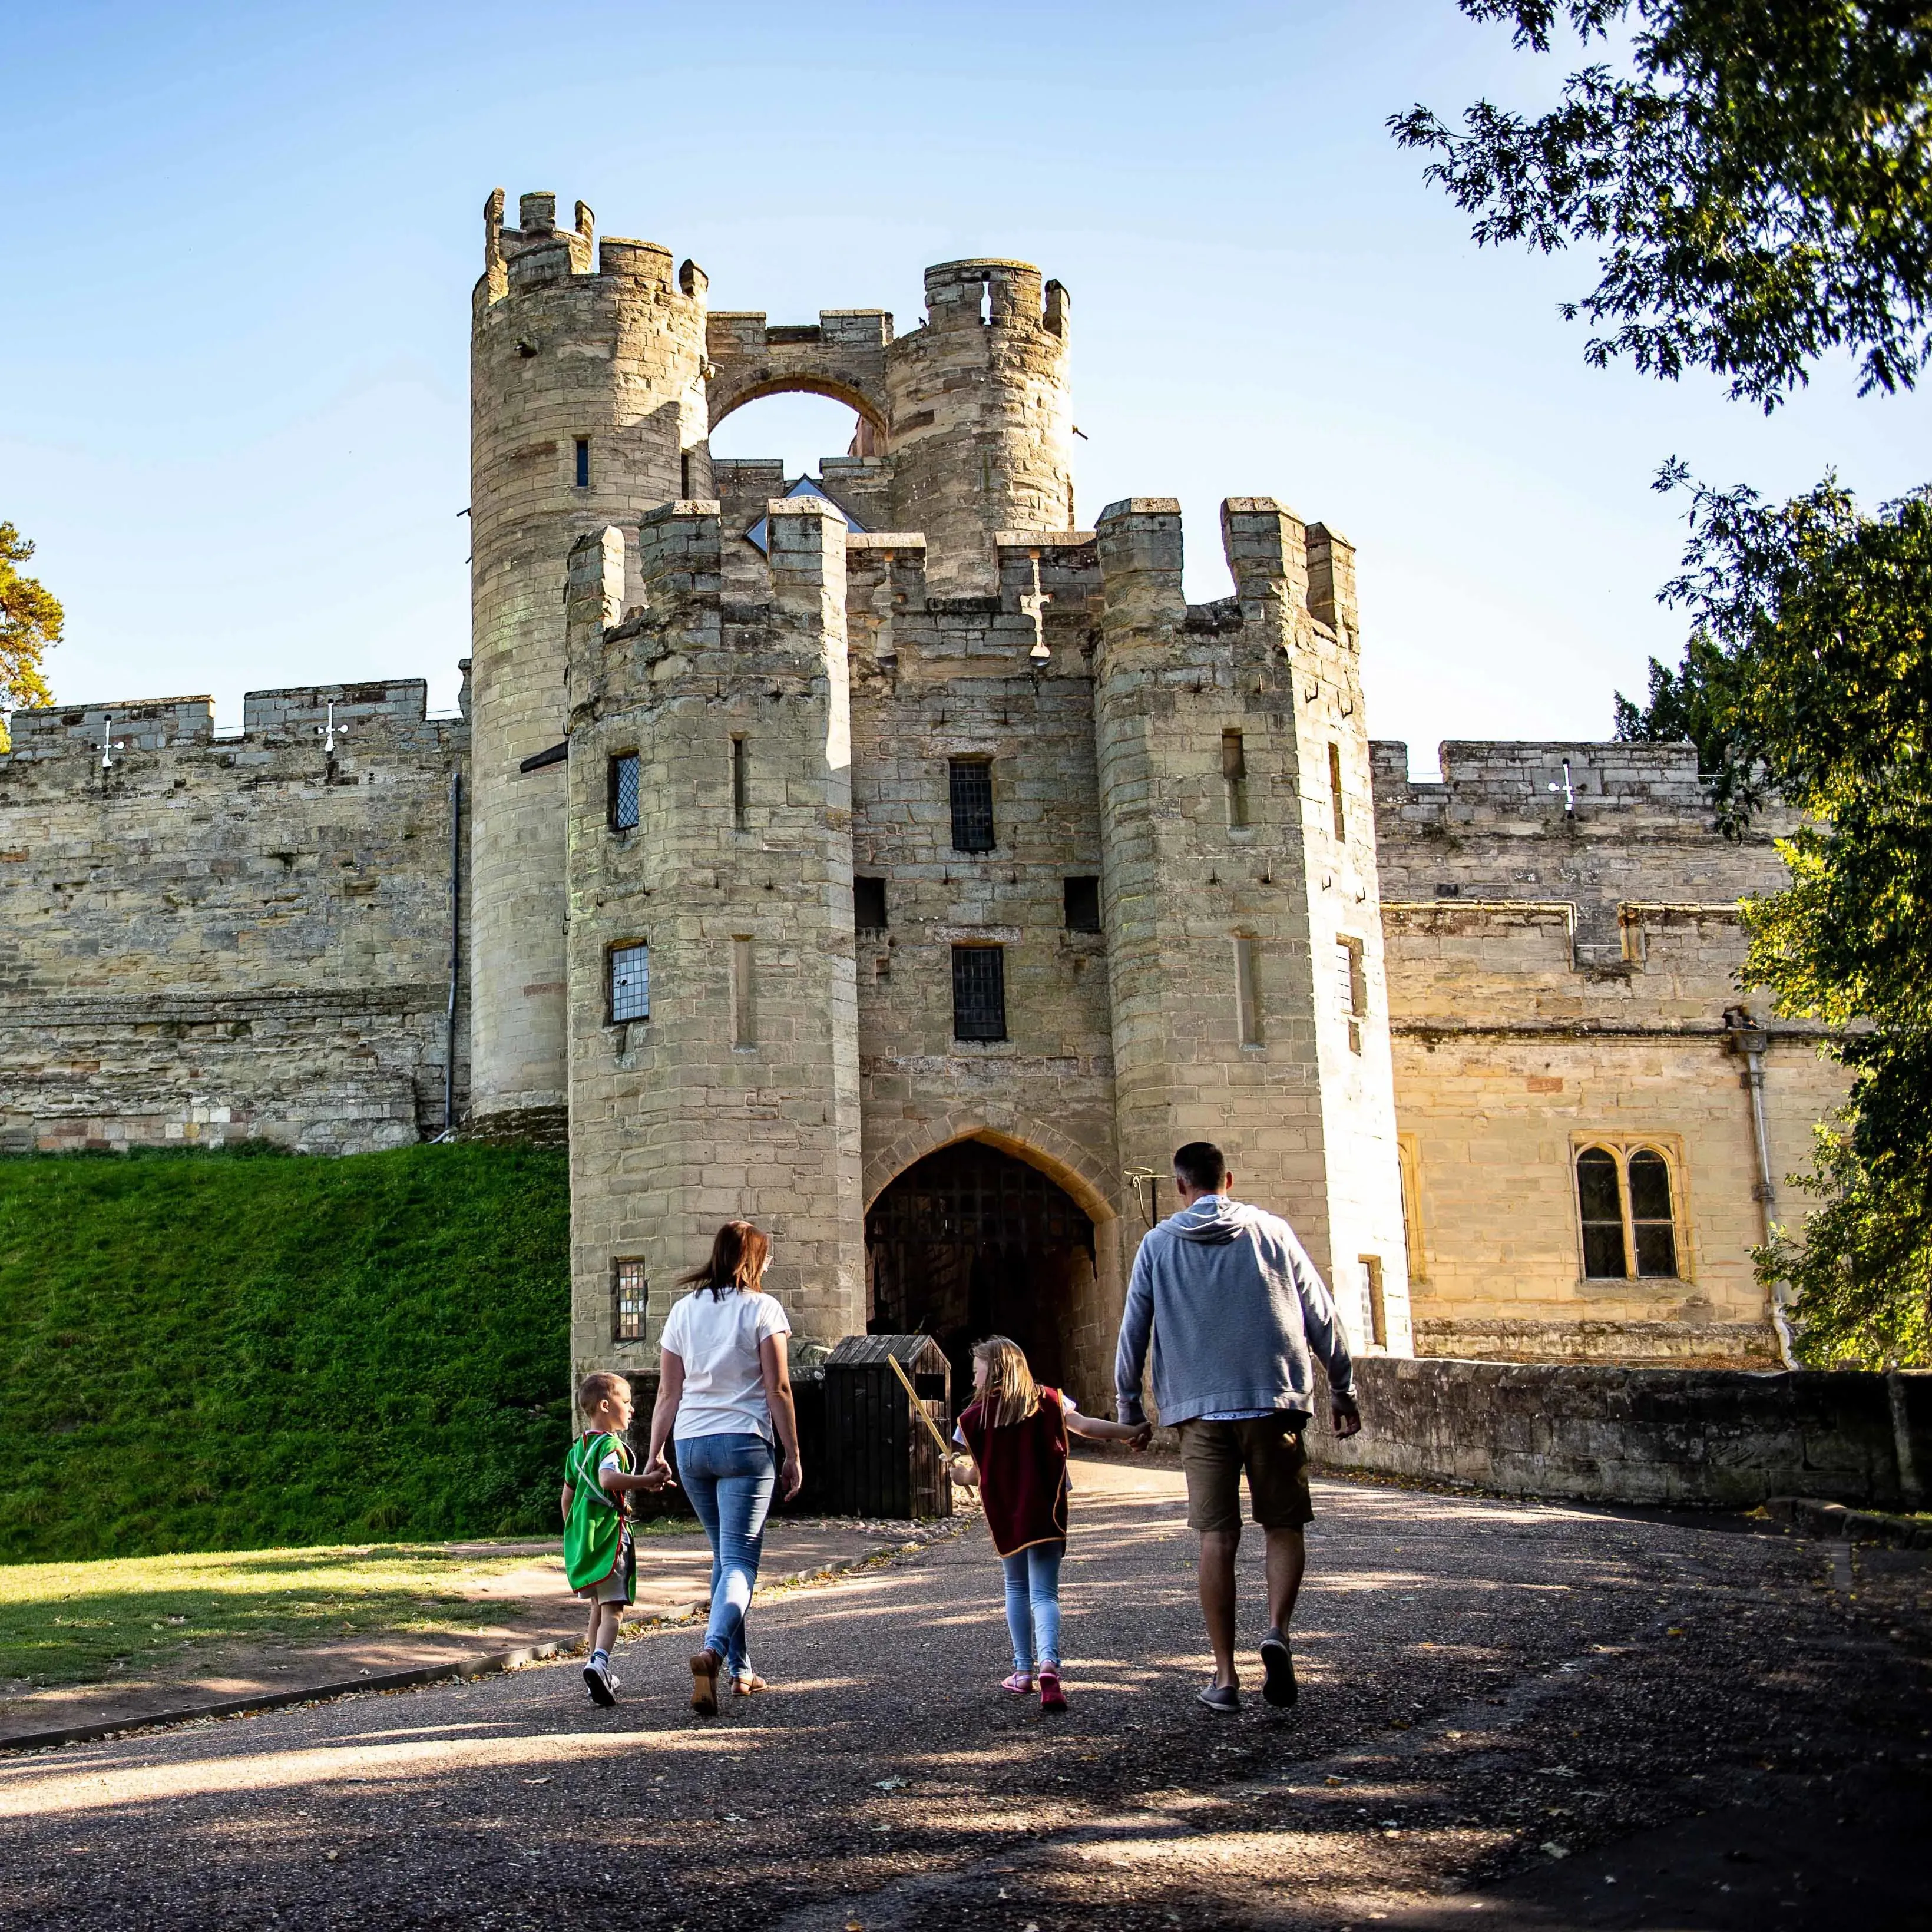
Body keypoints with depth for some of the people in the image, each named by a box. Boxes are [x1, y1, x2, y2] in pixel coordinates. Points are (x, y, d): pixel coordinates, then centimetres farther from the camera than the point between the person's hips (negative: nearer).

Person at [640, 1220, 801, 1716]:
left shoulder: (683, 1310, 9)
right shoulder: (761, 1308, -3)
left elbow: (668, 1393, 9)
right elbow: (778, 1389, -6)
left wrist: (655, 1455, 14)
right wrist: (792, 1456, -1)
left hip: (690, 1446, 5)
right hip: (743, 1443, -5)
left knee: (725, 1556, 18)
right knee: (740, 1561, -5)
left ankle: (740, 1669, 22)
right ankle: (712, 1651, -29)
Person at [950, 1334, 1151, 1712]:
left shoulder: (975, 1416, -1)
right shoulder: (1047, 1401, 2)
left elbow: (978, 1475, 3)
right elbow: (1082, 1425, -11)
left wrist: (960, 1473, 25)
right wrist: (1130, 1433, -8)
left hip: (1004, 1514, 0)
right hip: (1045, 1511, 0)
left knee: (1017, 1588, 20)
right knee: (1044, 1593, -1)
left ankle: (1023, 1671, 21)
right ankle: (1048, 1664, -26)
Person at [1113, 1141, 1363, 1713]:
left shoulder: (1158, 1244, 6)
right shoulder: (1271, 1231, 6)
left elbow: (1133, 1330, 7)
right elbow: (1321, 1316, 7)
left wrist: (1128, 1407, 16)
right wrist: (1343, 1391, 16)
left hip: (1200, 1408, 0)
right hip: (1274, 1400, 0)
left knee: (1216, 1536, 3)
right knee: (1284, 1525, 10)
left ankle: (1225, 1675, 5)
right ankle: (1277, 1631, -13)